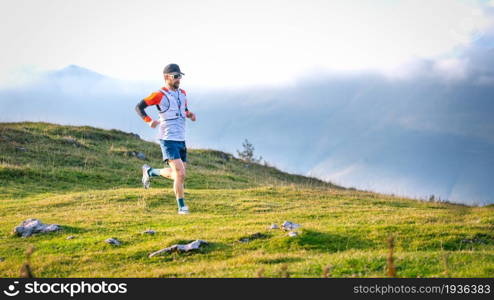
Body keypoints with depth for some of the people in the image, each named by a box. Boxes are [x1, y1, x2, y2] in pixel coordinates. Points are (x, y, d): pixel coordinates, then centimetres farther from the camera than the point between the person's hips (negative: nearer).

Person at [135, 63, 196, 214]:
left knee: (177, 175, 12)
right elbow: (138, 107, -6)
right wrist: (149, 121, -21)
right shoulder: (159, 95, -8)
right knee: (180, 174, -15)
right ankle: (181, 206, -4)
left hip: (181, 140, 7)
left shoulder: (182, 93, 12)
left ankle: (149, 172, 35)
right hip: (168, 140, -7)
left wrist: (189, 114, 6)